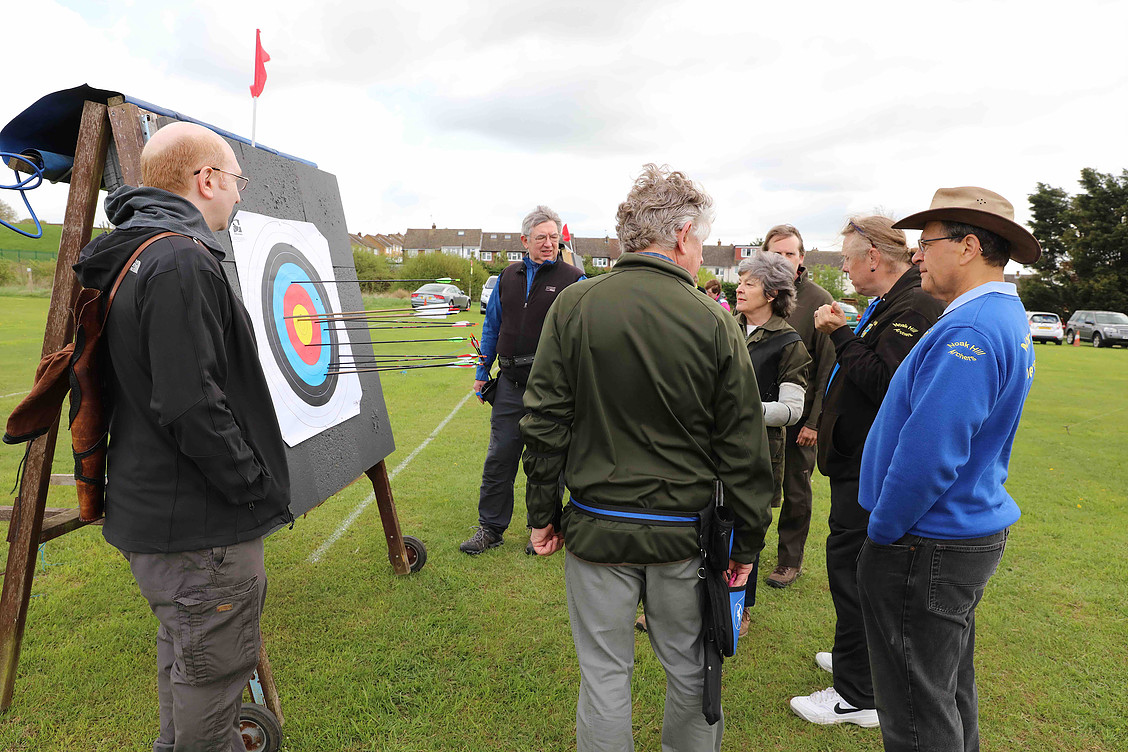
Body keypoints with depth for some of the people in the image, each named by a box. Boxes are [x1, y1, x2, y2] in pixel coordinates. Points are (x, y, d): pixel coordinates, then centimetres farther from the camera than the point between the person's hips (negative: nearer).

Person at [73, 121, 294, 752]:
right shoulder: (183, 262, -20)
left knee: (183, 661, 26)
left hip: (155, 510, 10)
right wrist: (259, 487, -15)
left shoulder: (135, 259, 12)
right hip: (200, 527, -10)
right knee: (210, 675, 5)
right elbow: (191, 408, -27)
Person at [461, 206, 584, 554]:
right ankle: (490, 528, 23)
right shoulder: (508, 277, 11)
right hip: (510, 382, 4)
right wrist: (482, 372, 15)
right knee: (499, 457, 9)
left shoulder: (572, 280, -3)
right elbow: (492, 327, 17)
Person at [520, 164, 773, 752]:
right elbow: (742, 447, -4)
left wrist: (542, 514, 6)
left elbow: (544, 423, -5)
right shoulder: (714, 322, -8)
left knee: (604, 674, 15)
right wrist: (747, 541, 7)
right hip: (684, 532, 1)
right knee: (689, 670, 21)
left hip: (597, 528, 0)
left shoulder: (574, 306, -7)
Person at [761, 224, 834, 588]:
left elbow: (828, 367, -9)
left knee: (795, 491, 10)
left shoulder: (819, 301, -8)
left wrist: (815, 420, -13)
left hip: (798, 416, -3)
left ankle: (790, 560, 26)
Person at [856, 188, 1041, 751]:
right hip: (972, 531, 10)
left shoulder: (971, 330, -24)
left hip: (925, 550, -10)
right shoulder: (1006, 318, 10)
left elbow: (928, 454, -28)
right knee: (951, 687, 26)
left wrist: (883, 532, -15)